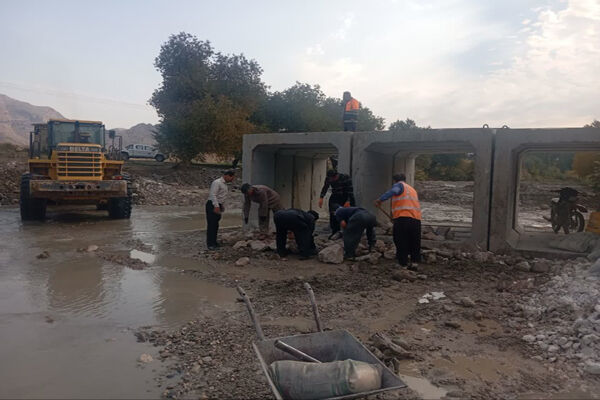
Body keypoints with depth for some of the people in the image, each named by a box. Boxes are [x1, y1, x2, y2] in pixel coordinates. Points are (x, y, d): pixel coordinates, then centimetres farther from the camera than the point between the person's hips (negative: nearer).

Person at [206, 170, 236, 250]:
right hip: (212, 205, -9)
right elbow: (213, 194, -22)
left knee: (216, 225, 13)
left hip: (218, 206, 9)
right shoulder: (217, 182, -14)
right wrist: (216, 206, -28)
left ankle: (214, 242, 20)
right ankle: (210, 244, -3)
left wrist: (221, 205, 20)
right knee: (211, 225, -6)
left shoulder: (224, 184, 17)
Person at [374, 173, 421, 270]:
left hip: (403, 218, -7)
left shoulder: (399, 185, 6)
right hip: (416, 219, 7)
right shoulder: (412, 189, 28)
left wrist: (380, 199, -27)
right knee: (414, 243, 14)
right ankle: (414, 263, 15)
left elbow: (392, 191, -17)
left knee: (401, 243, 0)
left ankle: (403, 264, 1)